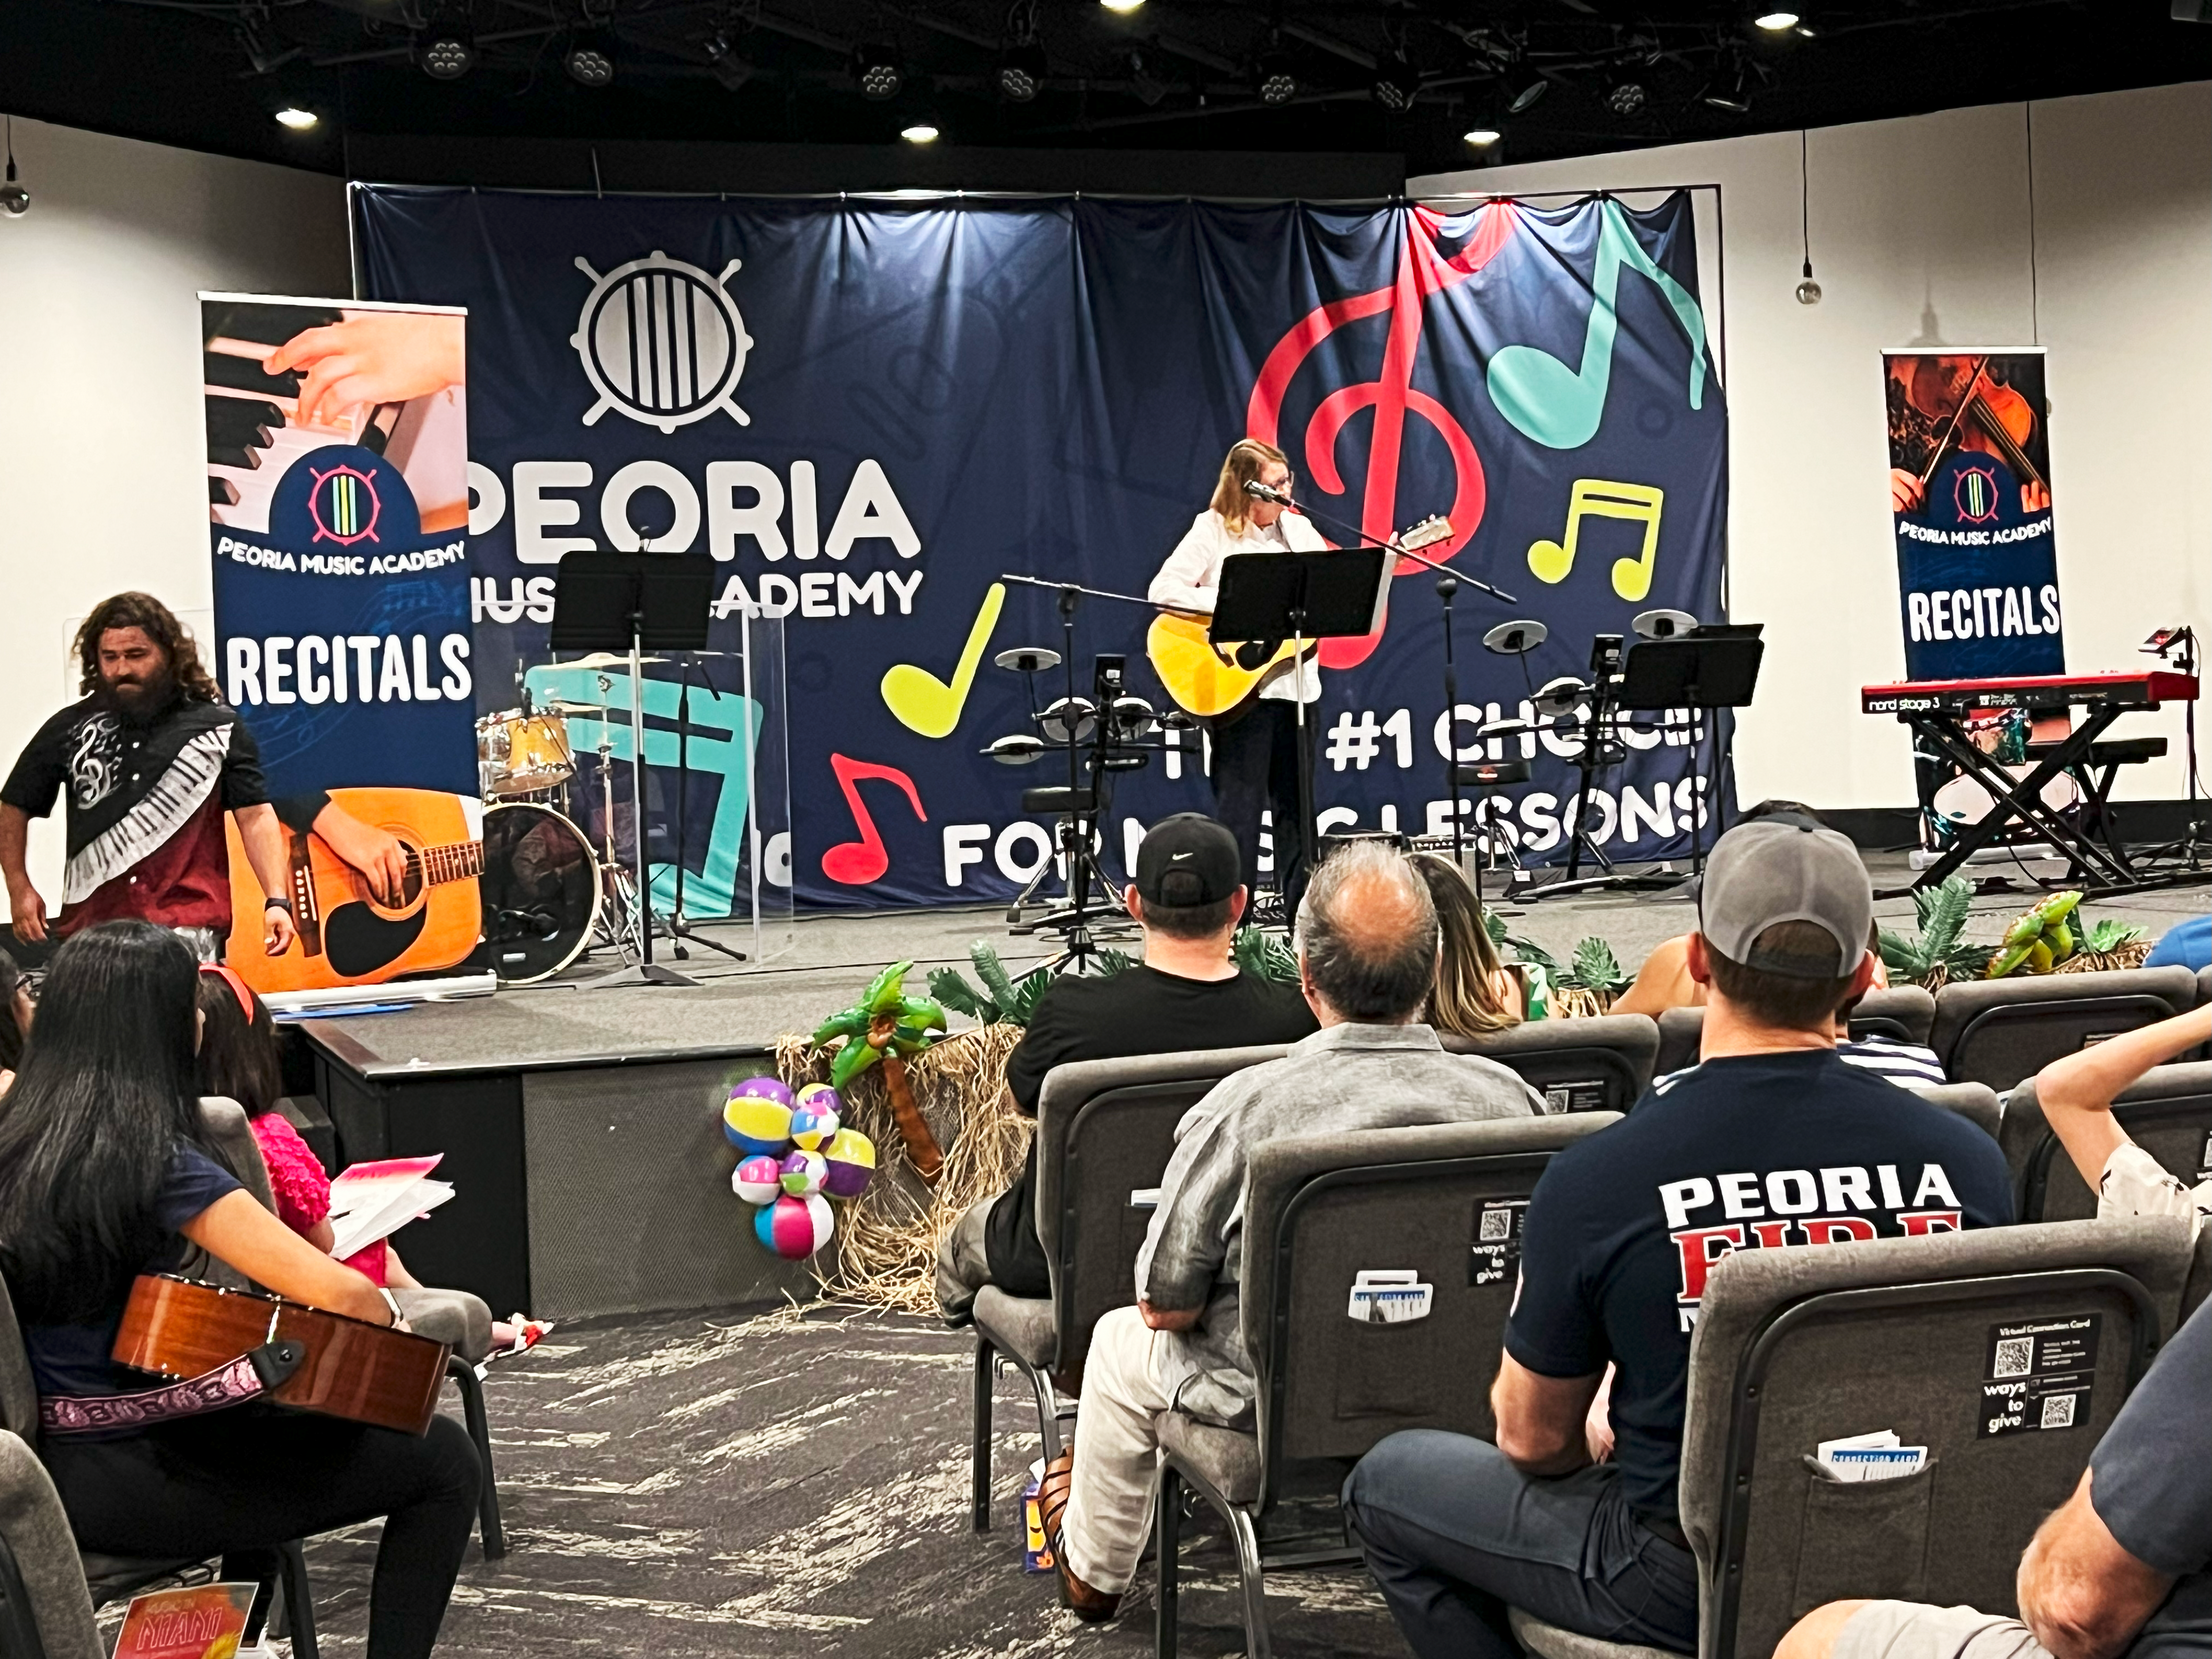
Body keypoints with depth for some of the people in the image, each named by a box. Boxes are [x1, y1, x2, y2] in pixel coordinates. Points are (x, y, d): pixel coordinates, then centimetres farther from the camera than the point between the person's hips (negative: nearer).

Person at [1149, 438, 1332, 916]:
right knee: (1239, 809, -4)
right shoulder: (1213, 530, -6)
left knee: (1296, 805, 10)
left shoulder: (1298, 528, 11)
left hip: (1295, 684, 6)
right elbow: (1163, 590, -15)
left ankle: (1302, 919, 17)